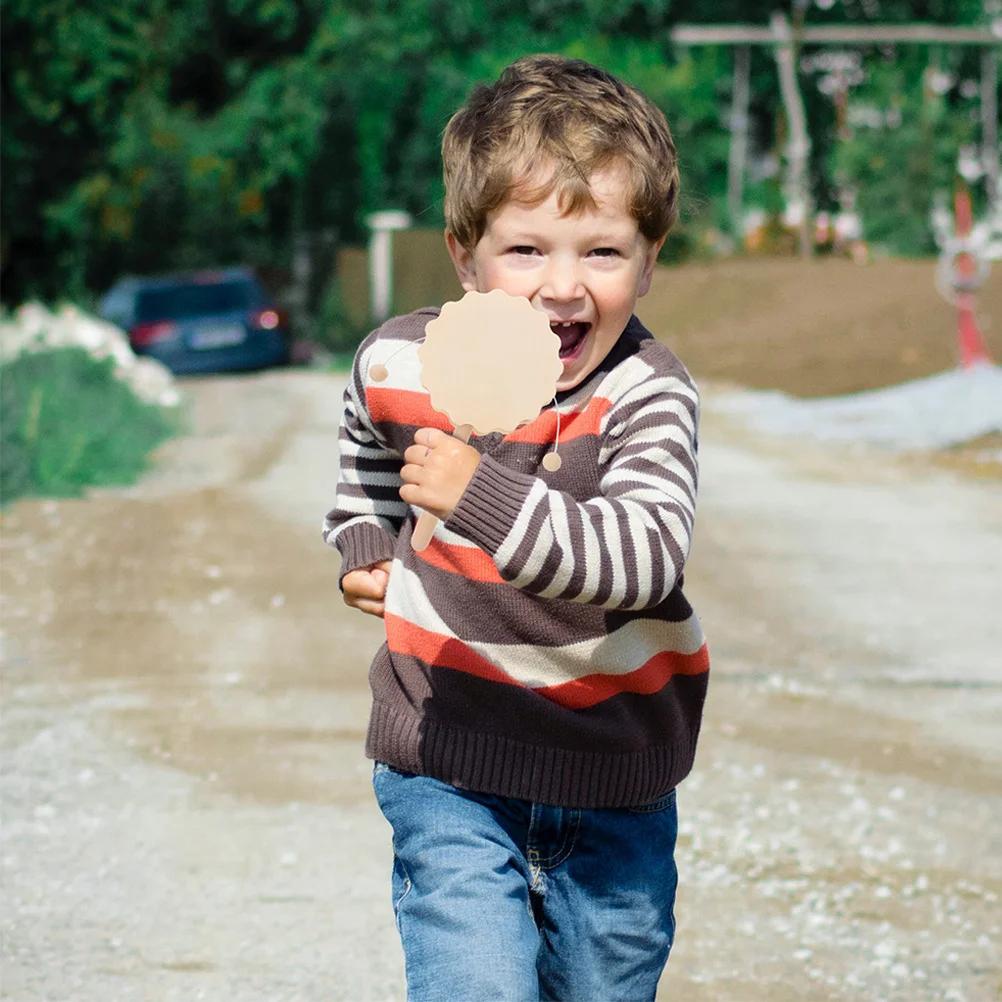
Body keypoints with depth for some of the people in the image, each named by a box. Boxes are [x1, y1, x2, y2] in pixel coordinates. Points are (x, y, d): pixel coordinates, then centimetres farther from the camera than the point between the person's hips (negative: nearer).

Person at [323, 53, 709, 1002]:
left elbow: (646, 557, -34)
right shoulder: (398, 365, -6)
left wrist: (483, 496, -42)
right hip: (450, 760, 0)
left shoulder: (646, 397, -16)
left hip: (614, 768, 0)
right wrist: (365, 553, 4)